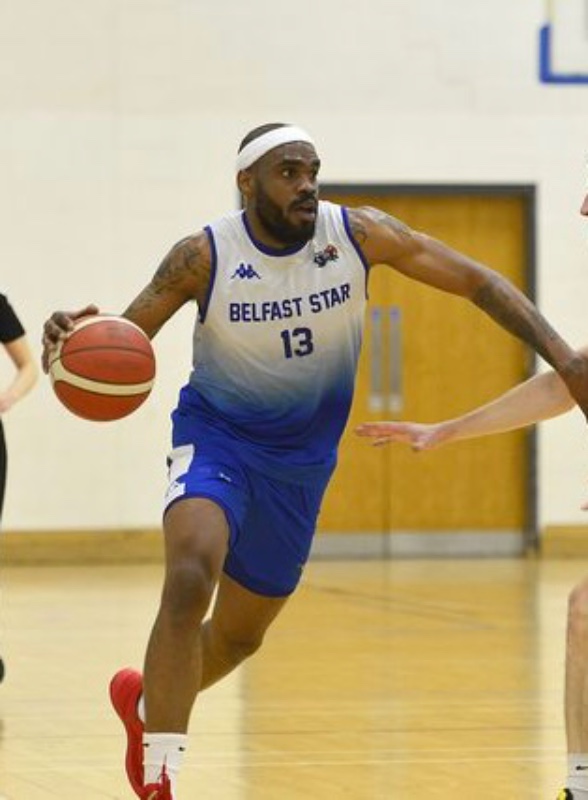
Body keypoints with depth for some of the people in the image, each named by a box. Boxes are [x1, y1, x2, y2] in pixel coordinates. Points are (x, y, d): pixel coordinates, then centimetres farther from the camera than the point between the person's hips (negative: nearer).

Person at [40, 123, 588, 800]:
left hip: (303, 458, 3)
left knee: (241, 635, 14)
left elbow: (475, 281, -9)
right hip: (217, 437, -3)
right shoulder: (205, 256, -18)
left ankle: (144, 698, 47)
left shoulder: (357, 233, -13)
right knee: (189, 580, -31)